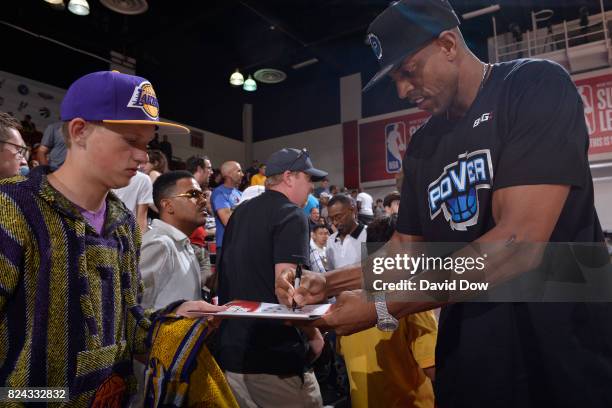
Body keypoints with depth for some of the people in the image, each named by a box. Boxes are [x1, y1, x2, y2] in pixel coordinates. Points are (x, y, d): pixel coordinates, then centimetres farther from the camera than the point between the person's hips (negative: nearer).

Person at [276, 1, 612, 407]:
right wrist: (328, 283, -4)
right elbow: (407, 245, 10)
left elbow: (518, 241, -24)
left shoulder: (537, 86, -13)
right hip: (469, 348, 6)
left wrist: (383, 308, -22)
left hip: (564, 343, -5)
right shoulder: (423, 145, 7)